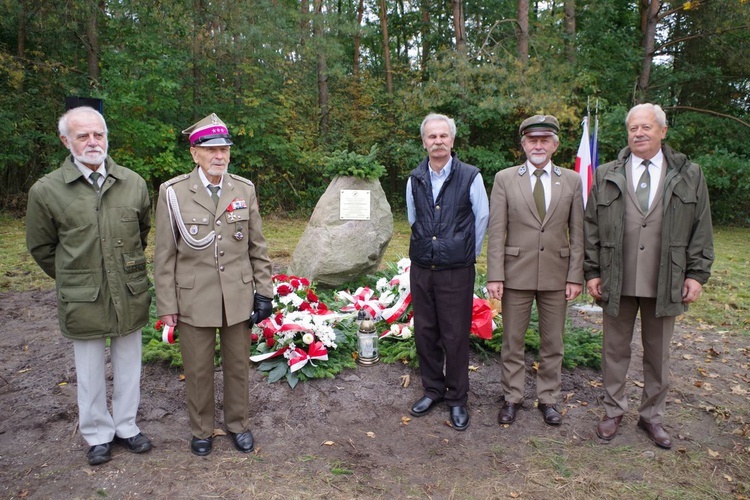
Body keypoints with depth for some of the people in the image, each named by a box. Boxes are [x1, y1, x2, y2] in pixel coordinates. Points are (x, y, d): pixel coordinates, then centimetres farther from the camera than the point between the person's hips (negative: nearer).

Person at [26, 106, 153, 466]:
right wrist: (73, 280, 10)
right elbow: (41, 247, 6)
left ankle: (125, 426, 35)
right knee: (90, 374, 12)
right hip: (83, 301, -2)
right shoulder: (46, 190, -7)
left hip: (131, 296, 2)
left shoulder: (133, 183, -1)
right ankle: (97, 434, 33)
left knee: (128, 367, 15)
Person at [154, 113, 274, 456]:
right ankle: (201, 431, 34)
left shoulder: (245, 189, 0)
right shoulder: (173, 192, -6)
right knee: (198, 371, 12)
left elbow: (257, 247, 6)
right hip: (193, 300, -2)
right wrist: (166, 305, -3)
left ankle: (238, 424, 36)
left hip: (238, 298, 2)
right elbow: (165, 254, -3)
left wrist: (264, 291, 3)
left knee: (238, 366, 15)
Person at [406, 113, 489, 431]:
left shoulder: (470, 177, -7)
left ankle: (457, 399, 20)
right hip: (421, 269, 4)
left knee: (455, 336, 3)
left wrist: (466, 254, 9)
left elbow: (482, 220, 3)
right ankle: (433, 389, 30)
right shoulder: (415, 180, 5)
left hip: (456, 271, -4)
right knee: (424, 332, 12)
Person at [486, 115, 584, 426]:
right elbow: (496, 232, -4)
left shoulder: (572, 181, 4)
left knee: (553, 343, 12)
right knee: (512, 342, 9)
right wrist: (494, 276, -9)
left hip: (556, 275, 2)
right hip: (516, 274, -1)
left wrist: (575, 276, -2)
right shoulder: (505, 179, 0)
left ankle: (548, 398, 29)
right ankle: (512, 398, 26)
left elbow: (577, 234, 4)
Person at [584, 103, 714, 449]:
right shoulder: (607, 176, 3)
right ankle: (613, 411, 28)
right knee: (615, 350, 11)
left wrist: (697, 274, -2)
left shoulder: (689, 176, 4)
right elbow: (591, 228, 3)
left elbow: (702, 229, 4)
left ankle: (652, 416, 30)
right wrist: (591, 272, -1)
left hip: (666, 284, 0)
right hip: (617, 283, 0)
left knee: (658, 353, 13)